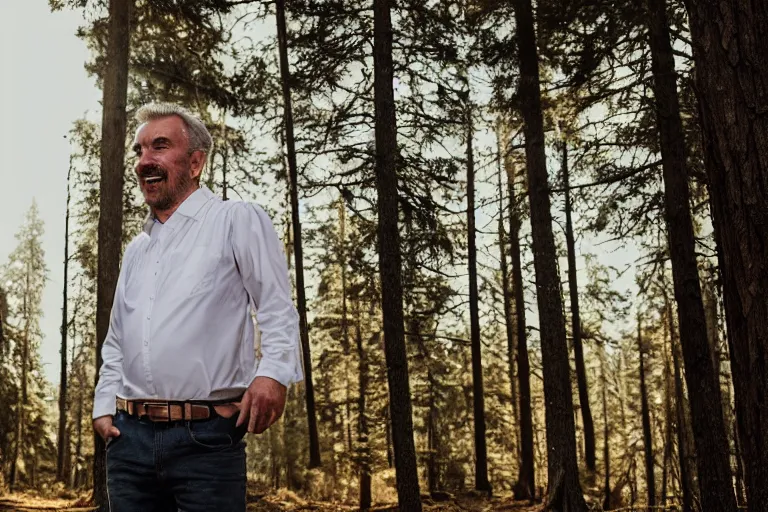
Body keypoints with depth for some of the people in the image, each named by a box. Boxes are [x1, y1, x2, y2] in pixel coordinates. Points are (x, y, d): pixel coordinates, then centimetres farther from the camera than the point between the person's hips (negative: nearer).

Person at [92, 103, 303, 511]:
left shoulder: (237, 220, 1)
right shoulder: (136, 249, 21)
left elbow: (277, 309, -7)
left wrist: (272, 372, -23)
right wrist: (104, 404, 14)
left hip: (206, 437, -6)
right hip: (130, 436, 6)